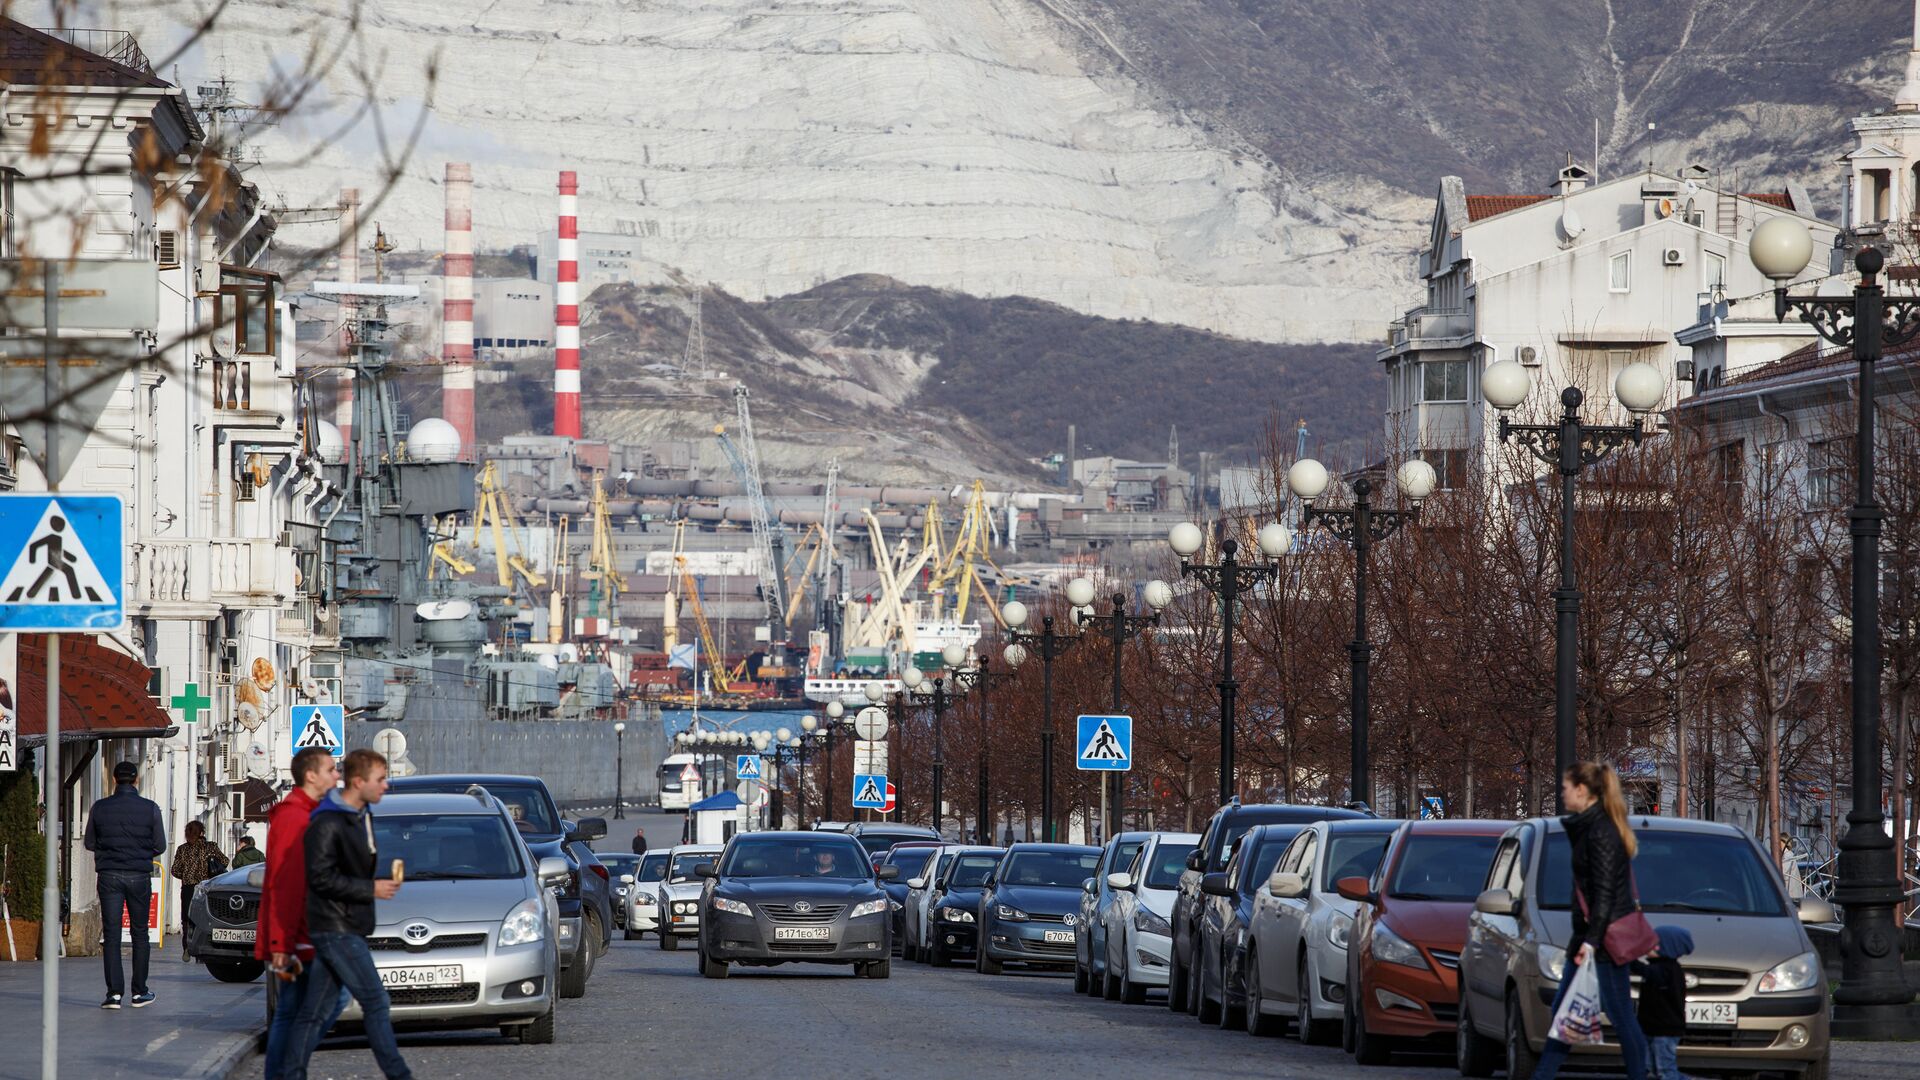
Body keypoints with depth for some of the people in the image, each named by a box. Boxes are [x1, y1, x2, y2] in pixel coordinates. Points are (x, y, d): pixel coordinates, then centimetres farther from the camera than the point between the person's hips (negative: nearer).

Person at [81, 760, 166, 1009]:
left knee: (111, 934, 0)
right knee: (139, 933, 11)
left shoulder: (100, 808, -2)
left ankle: (114, 992, -8)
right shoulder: (150, 808, -4)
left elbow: (89, 843, 6)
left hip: (109, 876, 0)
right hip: (139, 876, 0)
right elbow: (160, 846, 1)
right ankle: (139, 992, 13)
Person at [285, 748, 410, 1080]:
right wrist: (371, 889, -17)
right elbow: (321, 877, -19)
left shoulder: (361, 816, 15)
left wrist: (382, 882, 9)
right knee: (375, 1002, -8)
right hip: (335, 928, -9)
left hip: (348, 927, 9)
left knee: (316, 1010, 9)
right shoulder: (327, 823, -15)